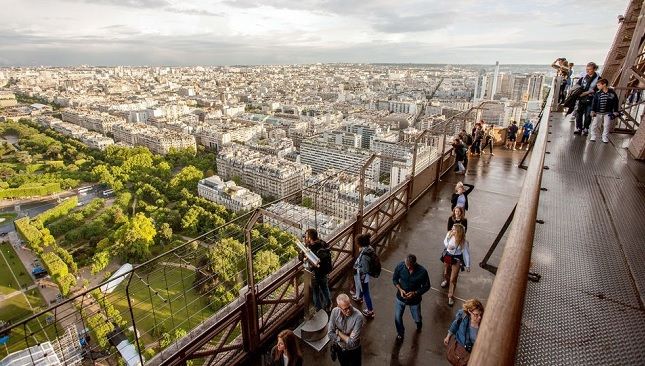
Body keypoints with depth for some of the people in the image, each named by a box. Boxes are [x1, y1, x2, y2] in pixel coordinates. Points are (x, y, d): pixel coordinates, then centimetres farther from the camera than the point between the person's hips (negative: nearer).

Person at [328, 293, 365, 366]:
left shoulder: (358, 316, -34)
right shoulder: (334, 312, -21)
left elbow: (352, 342, -31)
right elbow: (330, 334, -16)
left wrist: (338, 333, -20)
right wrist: (346, 338, -24)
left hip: (353, 351, -3)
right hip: (339, 348, 3)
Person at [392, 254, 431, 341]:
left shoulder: (422, 271, -28)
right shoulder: (400, 266, -23)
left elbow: (426, 286, -12)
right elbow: (394, 279, -6)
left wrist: (415, 293, -25)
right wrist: (400, 289, -21)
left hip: (415, 300, -1)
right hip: (400, 298, 1)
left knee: (417, 319, 20)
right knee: (397, 317, 14)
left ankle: (419, 324, 59)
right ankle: (400, 333, 46)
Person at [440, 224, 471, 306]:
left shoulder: (464, 242, -25)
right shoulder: (449, 234, -19)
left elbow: (466, 253, -14)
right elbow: (445, 242, -1)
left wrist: (468, 265, -7)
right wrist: (448, 246, -23)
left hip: (457, 259, -3)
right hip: (448, 256, 4)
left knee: (453, 279, -1)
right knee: (445, 273, 26)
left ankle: (450, 296, 16)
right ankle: (446, 280, 62)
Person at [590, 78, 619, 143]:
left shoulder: (612, 93, -4)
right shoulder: (597, 93, -1)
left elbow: (615, 103, 1)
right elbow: (594, 103, 1)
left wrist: (615, 112, -1)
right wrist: (593, 111, -7)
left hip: (608, 113, -1)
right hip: (598, 113, 1)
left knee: (607, 125, -1)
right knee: (594, 124, -2)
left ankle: (605, 138, 10)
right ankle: (593, 137, 9)